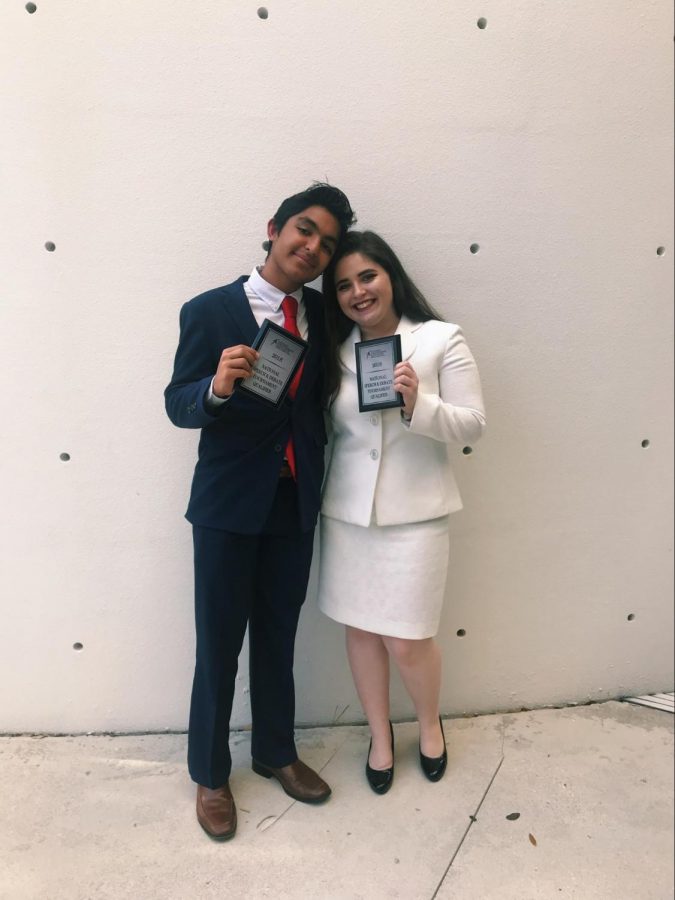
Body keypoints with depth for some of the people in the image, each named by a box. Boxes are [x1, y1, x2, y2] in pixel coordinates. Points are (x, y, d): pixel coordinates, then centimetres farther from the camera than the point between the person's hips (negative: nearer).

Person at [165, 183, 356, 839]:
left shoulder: (323, 313, 3)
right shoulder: (210, 310, -9)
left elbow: (322, 397, 8)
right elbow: (178, 406, -11)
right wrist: (218, 386, -32)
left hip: (297, 503, 4)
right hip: (228, 504, -4)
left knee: (278, 638, 19)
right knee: (219, 643, 10)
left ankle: (276, 753, 41)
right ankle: (209, 773, 33)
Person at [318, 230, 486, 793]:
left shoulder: (441, 340, -6)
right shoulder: (335, 350, 5)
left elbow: (473, 426, -8)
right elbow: (325, 428, 12)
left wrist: (418, 404, -23)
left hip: (414, 513, -3)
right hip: (346, 511, 4)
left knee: (407, 642, 3)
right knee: (361, 629, 13)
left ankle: (431, 724, 36)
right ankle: (380, 736, 37)